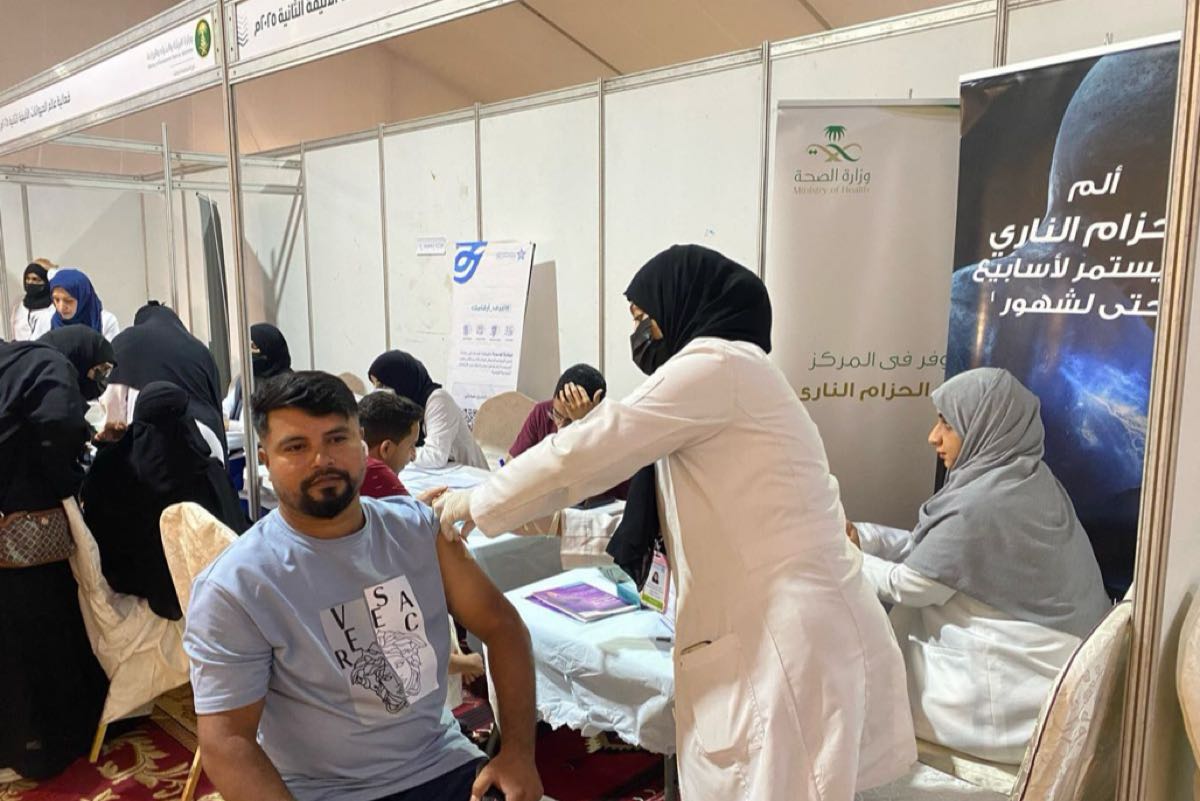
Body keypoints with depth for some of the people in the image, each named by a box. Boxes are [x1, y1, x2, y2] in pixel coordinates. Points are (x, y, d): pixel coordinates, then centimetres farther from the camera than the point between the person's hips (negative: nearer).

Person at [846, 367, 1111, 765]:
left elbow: (909, 586, -14)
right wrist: (857, 534, 4)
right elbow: (931, 547, 9)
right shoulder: (1029, 481, 2)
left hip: (1014, 692, -8)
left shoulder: (980, 504, -26)